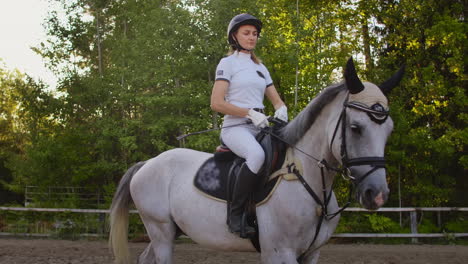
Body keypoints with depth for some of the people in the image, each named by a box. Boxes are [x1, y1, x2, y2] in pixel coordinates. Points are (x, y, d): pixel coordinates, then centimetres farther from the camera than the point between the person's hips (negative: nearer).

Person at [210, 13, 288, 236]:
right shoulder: (228, 63, 3)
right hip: (236, 127, -7)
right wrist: (250, 113, -16)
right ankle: (235, 215, -30)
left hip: (260, 128, 7)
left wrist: (281, 109, -3)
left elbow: (276, 100, 22)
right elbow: (216, 103, -8)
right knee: (257, 154, -39)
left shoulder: (261, 68, 22)